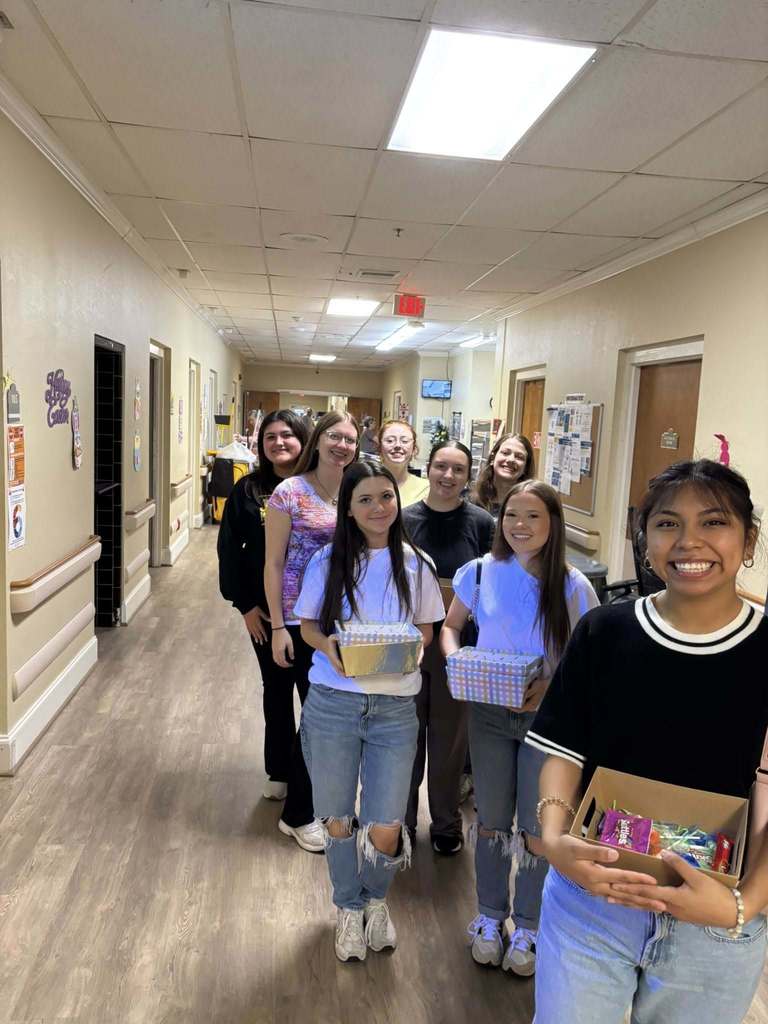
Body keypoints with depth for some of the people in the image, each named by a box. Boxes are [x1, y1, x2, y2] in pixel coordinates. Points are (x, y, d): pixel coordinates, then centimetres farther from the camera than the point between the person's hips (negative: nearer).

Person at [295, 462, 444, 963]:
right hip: (333, 705, 0)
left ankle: (376, 898, 36)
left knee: (384, 831, 0)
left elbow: (427, 631, 8)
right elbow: (309, 625, 4)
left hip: (394, 709, 0)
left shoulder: (415, 565, 0)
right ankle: (348, 908, 42)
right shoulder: (328, 562, -2)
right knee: (338, 821, 13)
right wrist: (329, 647, -17)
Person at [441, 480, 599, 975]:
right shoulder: (480, 573, -8)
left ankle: (528, 926, 36)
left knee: (538, 830, 10)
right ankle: (490, 917, 39)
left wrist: (553, 686, -22)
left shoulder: (574, 587, -13)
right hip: (489, 713, 2)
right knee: (491, 822, 16)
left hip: (548, 716, -1)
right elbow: (451, 626, 6)